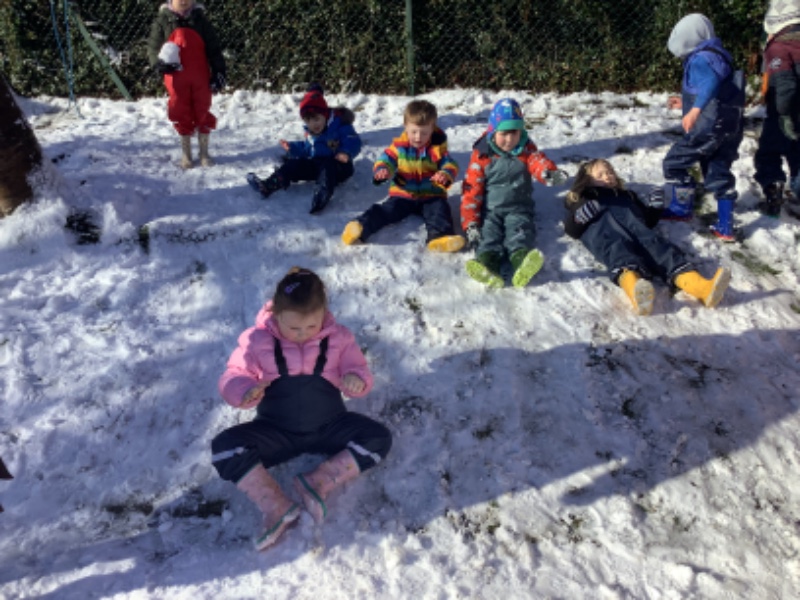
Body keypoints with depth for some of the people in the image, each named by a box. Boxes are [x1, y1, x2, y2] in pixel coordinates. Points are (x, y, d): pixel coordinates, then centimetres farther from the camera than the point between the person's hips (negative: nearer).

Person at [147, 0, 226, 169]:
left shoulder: (200, 20, 2)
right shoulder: (163, 21, 0)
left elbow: (214, 48, 4)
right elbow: (153, 46, 2)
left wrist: (218, 72, -1)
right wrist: (159, 62, -18)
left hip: (201, 77, 1)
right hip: (177, 77, 0)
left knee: (202, 112, 6)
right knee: (182, 114, 6)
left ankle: (204, 152, 19)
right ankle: (186, 153, 19)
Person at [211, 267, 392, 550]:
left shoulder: (338, 337, -3)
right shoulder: (258, 341, -6)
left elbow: (357, 368, 1)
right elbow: (232, 377, -4)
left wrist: (357, 380, -25)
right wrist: (245, 391, -29)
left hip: (328, 426, 1)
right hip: (276, 431, 0)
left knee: (378, 438, -21)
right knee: (224, 446, -25)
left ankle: (319, 481, -23)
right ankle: (276, 507, -28)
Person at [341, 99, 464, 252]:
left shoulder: (437, 148, -1)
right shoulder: (399, 146, 0)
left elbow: (450, 165, -5)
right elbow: (386, 160, -1)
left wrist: (445, 175, -32)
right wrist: (382, 170, -28)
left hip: (431, 195, 0)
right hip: (403, 194, 0)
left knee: (439, 209, -28)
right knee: (386, 210, -20)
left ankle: (440, 236, -53)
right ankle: (362, 227, -38)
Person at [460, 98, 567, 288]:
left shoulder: (527, 149, 8)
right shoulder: (482, 155, 2)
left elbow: (538, 161, -14)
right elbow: (472, 189, -2)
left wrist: (549, 173, -42)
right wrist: (471, 224, -11)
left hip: (518, 208, 1)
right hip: (489, 210, -1)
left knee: (519, 230, -28)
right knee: (488, 234, -28)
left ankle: (521, 260, -58)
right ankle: (487, 264, -57)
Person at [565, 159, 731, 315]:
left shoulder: (627, 195, 45)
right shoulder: (583, 200, 35)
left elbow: (648, 220, 36)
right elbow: (571, 229, 19)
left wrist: (654, 208, 17)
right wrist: (580, 217, -2)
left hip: (634, 224, 3)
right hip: (602, 228, -3)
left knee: (656, 245, -30)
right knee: (619, 250, -39)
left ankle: (702, 288, -55)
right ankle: (637, 292, -72)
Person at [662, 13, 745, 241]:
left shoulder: (700, 59, -13)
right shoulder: (715, 56, 20)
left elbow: (711, 82, -36)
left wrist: (695, 110, -49)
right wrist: (686, 103, 40)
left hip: (709, 127, -10)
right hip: (728, 128, 10)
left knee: (674, 163, 6)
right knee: (719, 173, 13)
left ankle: (681, 208, 20)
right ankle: (725, 227, 14)